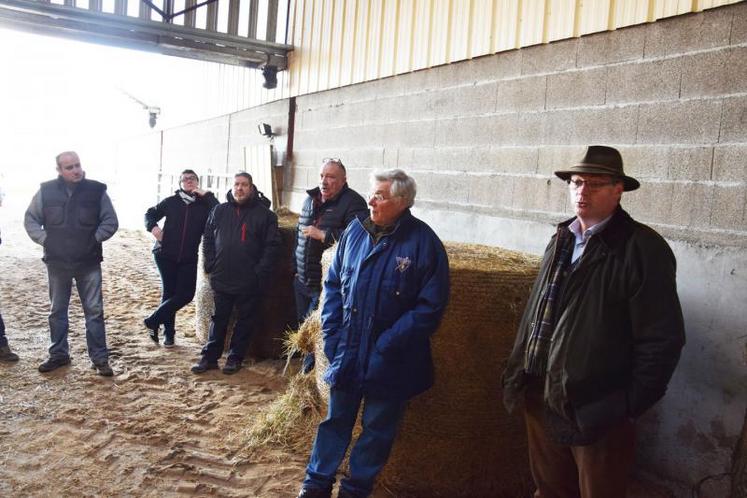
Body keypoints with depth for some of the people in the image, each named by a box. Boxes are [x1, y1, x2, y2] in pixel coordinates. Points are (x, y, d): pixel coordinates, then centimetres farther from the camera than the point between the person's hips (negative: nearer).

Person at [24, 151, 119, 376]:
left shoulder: (96, 190, -4)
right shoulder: (46, 191, -1)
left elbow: (111, 221, 3)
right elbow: (30, 219, 8)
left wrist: (95, 238, -7)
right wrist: (44, 239, -3)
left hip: (89, 262, -2)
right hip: (57, 262, 2)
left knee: (94, 310, 0)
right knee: (57, 310, 13)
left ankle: (100, 358, 8)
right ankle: (59, 354, 27)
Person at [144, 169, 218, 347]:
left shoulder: (204, 204, 2)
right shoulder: (171, 201, 4)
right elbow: (150, 214, 15)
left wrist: (206, 195, -15)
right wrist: (153, 227, -6)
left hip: (189, 258, 1)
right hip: (165, 254, -1)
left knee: (186, 294, -6)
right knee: (169, 292, 3)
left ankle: (153, 320, 10)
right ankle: (168, 333, 17)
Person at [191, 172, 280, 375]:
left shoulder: (264, 213, -4)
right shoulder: (219, 211, 6)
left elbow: (273, 244, -6)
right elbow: (208, 239, 12)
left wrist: (261, 271, -11)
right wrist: (211, 265, 3)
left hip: (249, 282, -2)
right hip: (221, 279, 3)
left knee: (245, 321, 8)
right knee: (218, 319, 12)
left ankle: (235, 358, 22)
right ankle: (210, 357, 21)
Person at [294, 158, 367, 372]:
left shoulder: (353, 203, -13)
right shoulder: (311, 199, 12)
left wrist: (322, 235, -25)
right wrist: (296, 267, 24)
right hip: (303, 280, 8)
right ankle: (309, 358, 36)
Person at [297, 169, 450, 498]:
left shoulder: (424, 242, -14)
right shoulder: (356, 230, -1)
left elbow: (431, 306, -14)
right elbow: (333, 283, 9)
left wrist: (389, 343, -17)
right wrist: (331, 332, -1)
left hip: (390, 362, -3)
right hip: (347, 353, 4)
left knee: (378, 427, 13)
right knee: (335, 419, 17)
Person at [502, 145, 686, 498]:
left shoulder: (643, 249, -12)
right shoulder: (561, 240, 8)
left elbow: (662, 340, -13)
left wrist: (630, 407, -11)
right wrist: (519, 373, 12)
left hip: (598, 412, -6)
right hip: (542, 399, 6)